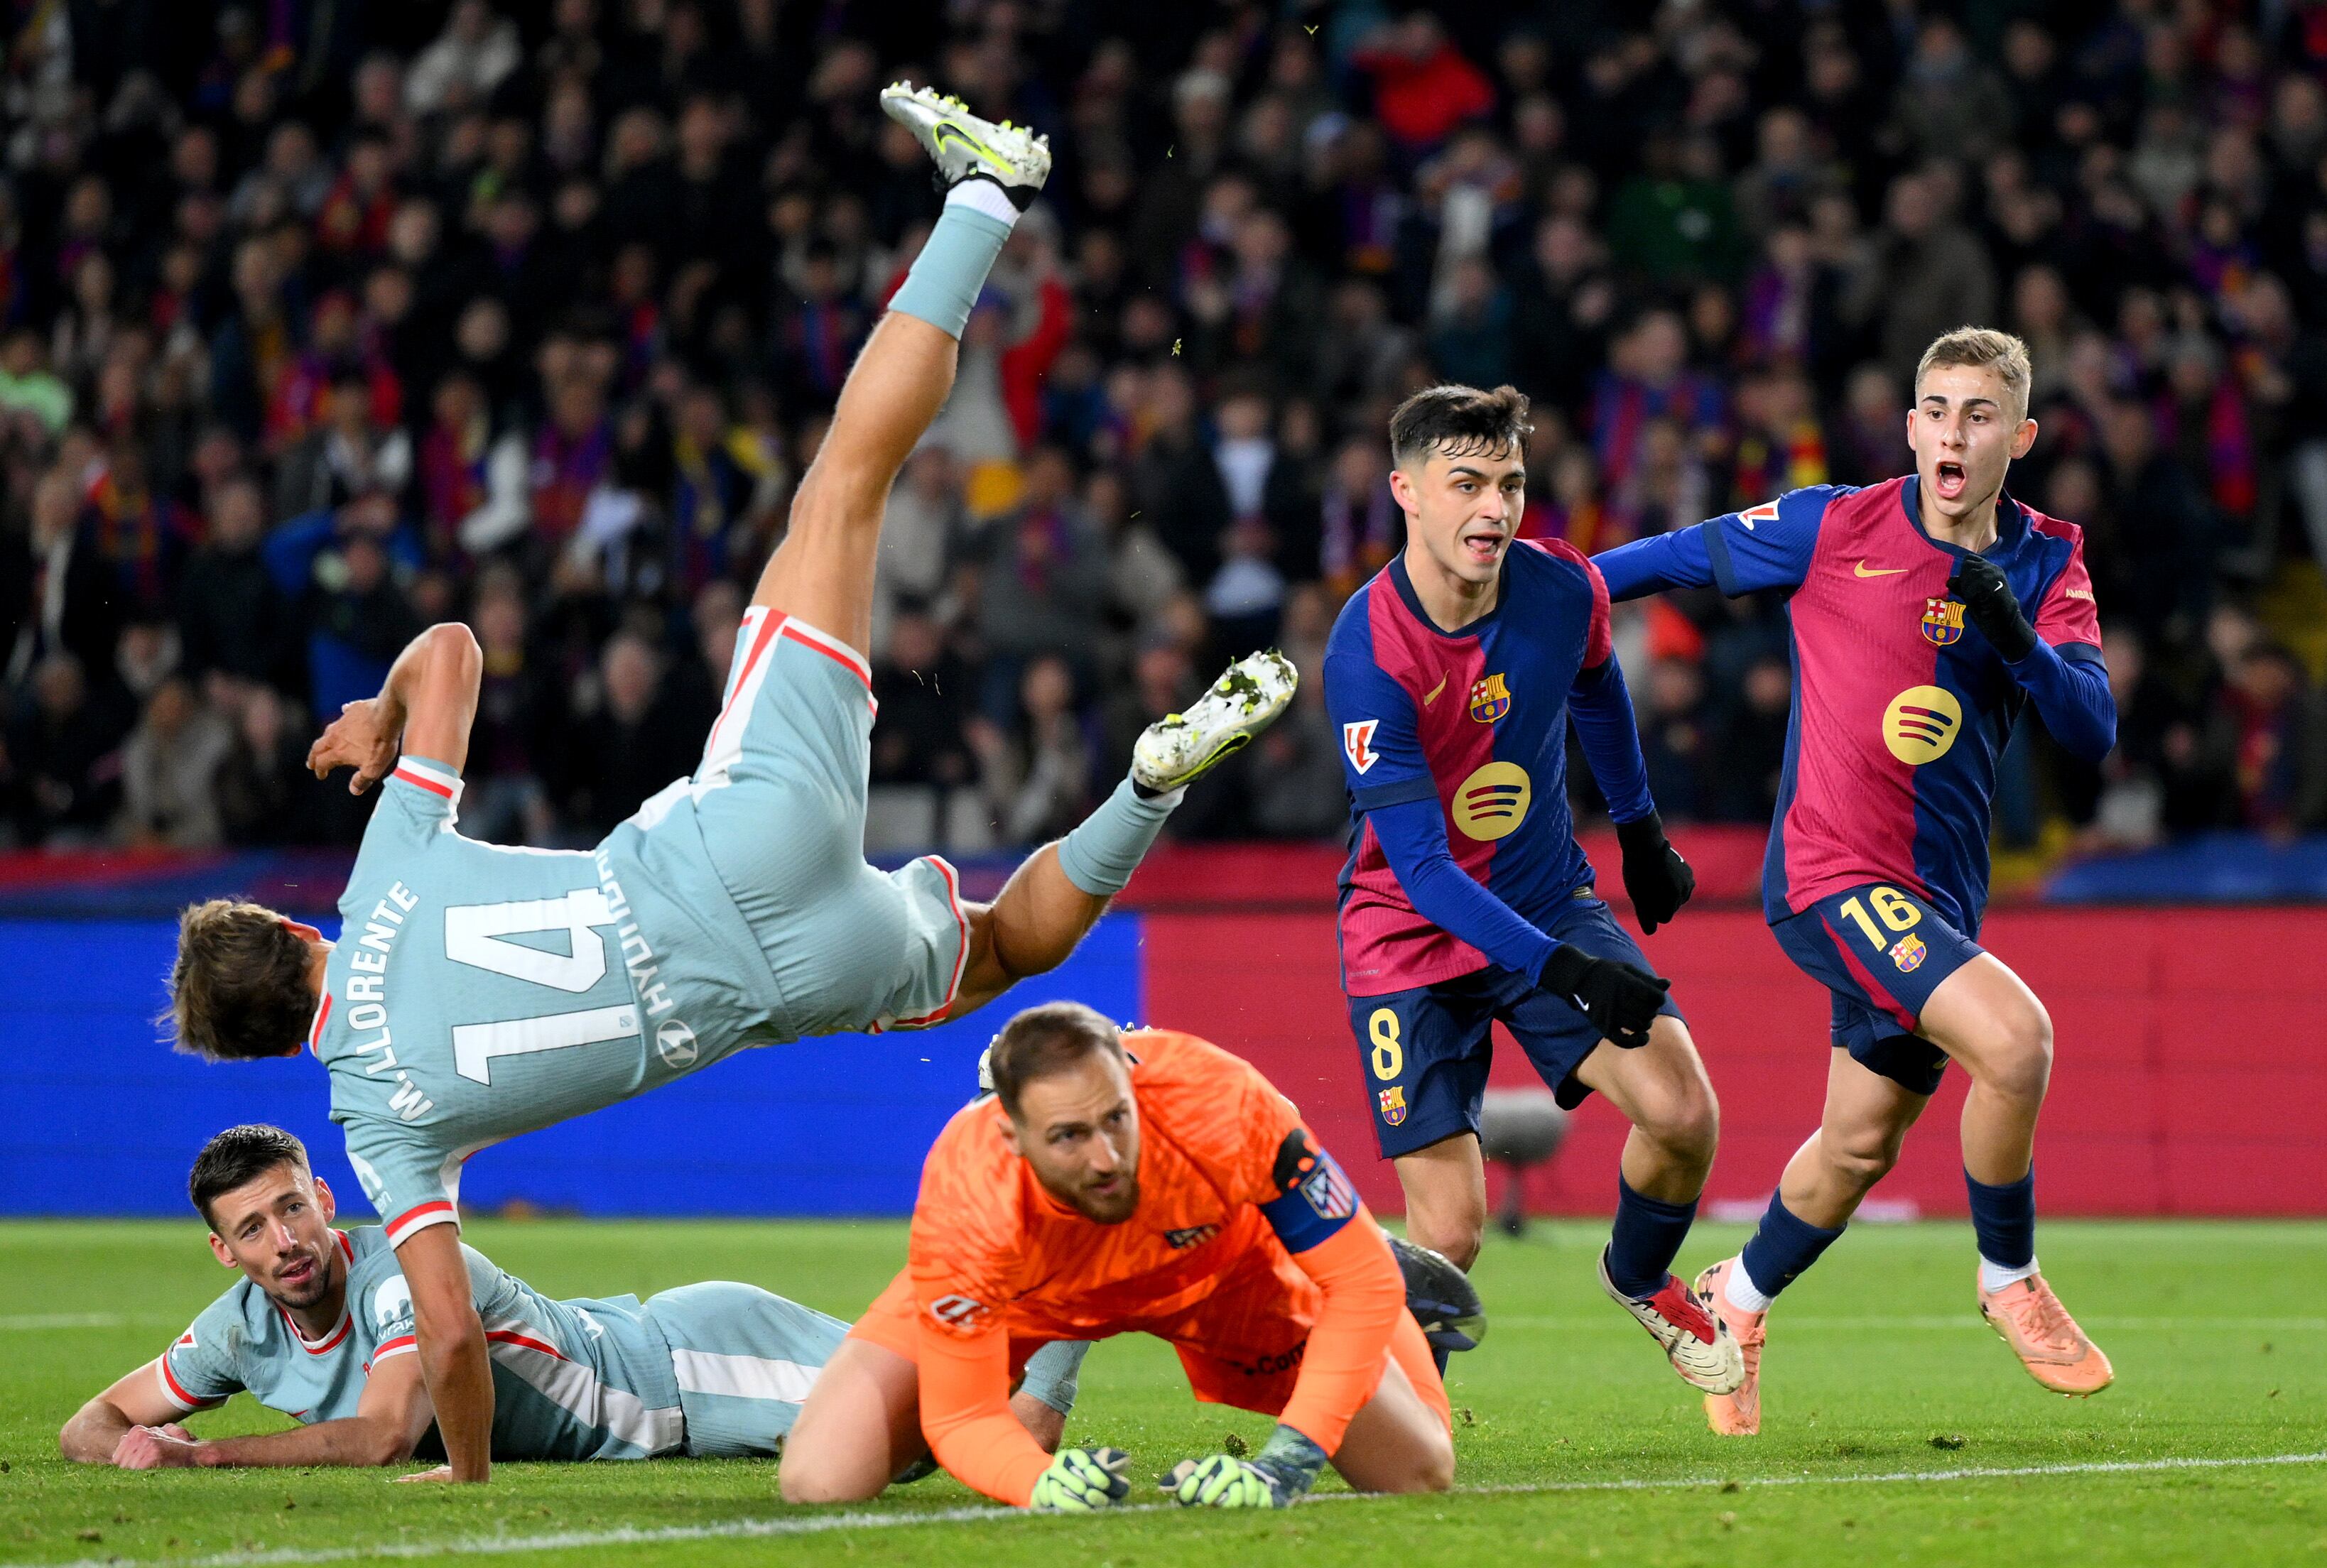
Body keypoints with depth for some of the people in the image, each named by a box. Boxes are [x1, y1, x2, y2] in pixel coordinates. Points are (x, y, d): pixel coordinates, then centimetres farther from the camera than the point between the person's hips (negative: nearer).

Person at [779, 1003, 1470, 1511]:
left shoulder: (1221, 1106, -42)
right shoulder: (966, 1202, -41)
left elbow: (1361, 1282, -33)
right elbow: (962, 1418, -30)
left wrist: (1289, 1461, -43)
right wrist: (1043, 1486, -53)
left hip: (1219, 1269, 1)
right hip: (1024, 1292, 0)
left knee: (1421, 1477, -4)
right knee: (817, 1485, -17)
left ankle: (1408, 1283, 32)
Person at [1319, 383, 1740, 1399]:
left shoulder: (1562, 590, -11)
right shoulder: (1367, 654, -26)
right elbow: (1421, 865, -27)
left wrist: (1639, 827, 27)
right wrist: (1561, 969, -35)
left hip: (1547, 901, 4)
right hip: (1409, 937, -4)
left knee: (1681, 1114, -16)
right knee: (1450, 1235, -12)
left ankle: (1639, 1280, 17)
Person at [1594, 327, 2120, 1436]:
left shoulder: (2044, 565, 3)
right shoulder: (1834, 527, -7)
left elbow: (2094, 732, -7)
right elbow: (1683, 558, 6)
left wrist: (2019, 639, -24)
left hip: (1936, 893, 5)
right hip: (1831, 874, -5)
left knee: (1859, 1146, 15)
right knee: (2014, 1038, -25)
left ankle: (1739, 1300, 42)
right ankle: (2008, 1280, -3)